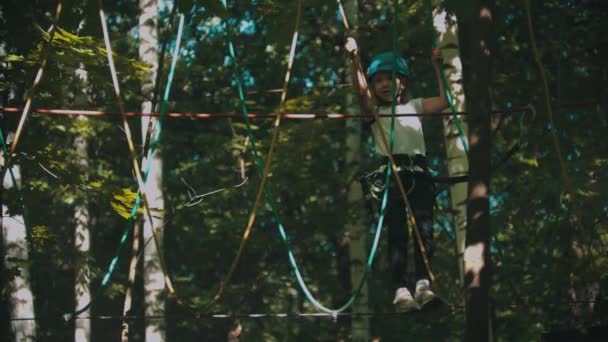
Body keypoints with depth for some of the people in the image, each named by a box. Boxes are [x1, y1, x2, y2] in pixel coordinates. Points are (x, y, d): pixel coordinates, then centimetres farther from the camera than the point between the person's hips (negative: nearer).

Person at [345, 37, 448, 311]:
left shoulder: (414, 106, 26)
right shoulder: (375, 110, 17)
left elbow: (445, 101, 19)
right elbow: (360, 91, -1)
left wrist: (436, 67, 22)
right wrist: (355, 59, -12)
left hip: (419, 172, 3)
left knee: (424, 230, -14)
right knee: (397, 234, -14)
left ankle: (423, 284, -22)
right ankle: (400, 290, -24)